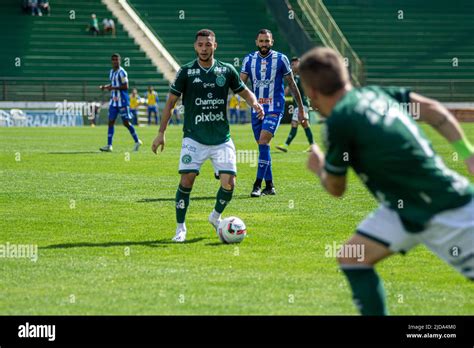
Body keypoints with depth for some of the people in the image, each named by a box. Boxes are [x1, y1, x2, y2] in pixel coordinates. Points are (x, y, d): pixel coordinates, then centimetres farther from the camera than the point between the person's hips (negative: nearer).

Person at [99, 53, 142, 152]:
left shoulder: (121, 72, -12)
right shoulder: (111, 72, 14)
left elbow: (125, 86, -17)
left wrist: (113, 88, -20)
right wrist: (105, 87, 8)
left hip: (122, 101, -8)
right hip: (113, 101, 8)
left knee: (126, 122, -3)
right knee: (111, 122, 0)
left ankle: (137, 141, 14)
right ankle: (109, 145, -2)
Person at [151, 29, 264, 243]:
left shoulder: (227, 71, 3)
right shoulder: (186, 72, -2)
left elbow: (244, 92, 15)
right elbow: (171, 101, 2)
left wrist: (254, 103, -8)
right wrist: (161, 133, -2)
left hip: (222, 139, 2)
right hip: (194, 138, -2)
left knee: (229, 183, -7)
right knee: (187, 179, -14)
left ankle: (216, 217, 23)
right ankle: (180, 227, 2)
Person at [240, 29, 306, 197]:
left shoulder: (280, 59, -2)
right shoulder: (249, 60, 5)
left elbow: (291, 84, 6)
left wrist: (301, 109, 9)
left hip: (274, 109, -4)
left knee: (263, 142, -18)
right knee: (263, 146, 8)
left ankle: (258, 184, -19)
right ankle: (269, 186, 17)